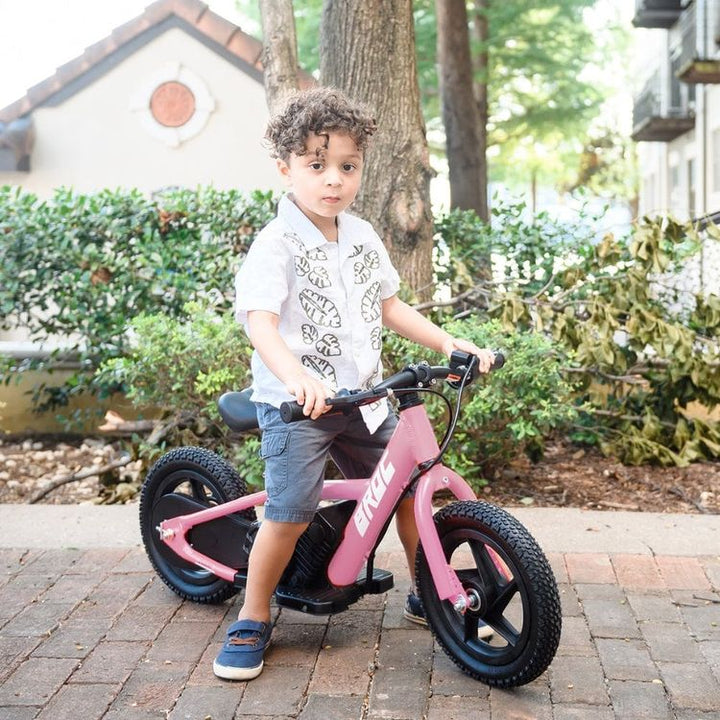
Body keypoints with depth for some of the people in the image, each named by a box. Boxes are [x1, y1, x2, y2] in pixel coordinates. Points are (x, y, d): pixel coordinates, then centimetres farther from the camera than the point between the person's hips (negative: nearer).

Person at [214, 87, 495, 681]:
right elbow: (261, 322, -27)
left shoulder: (362, 237, 7)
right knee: (291, 512, -14)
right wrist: (296, 378, -46)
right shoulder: (277, 245, -14)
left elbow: (389, 306, 17)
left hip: (362, 396, 6)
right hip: (295, 403, -6)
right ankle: (252, 622, 9)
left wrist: (454, 346, 9)